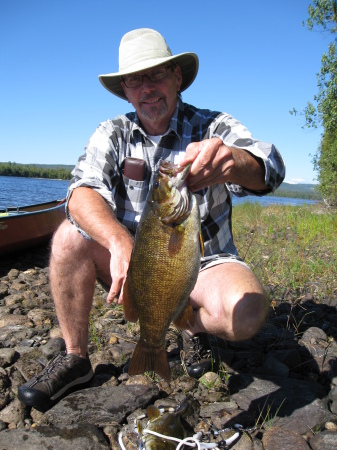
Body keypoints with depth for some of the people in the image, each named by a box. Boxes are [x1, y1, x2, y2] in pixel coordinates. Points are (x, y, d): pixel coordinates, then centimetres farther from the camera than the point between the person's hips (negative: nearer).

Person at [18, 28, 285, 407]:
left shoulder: (213, 127, -8)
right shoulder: (112, 135, -2)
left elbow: (270, 168, -28)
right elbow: (83, 192, -20)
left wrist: (235, 162, -54)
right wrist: (120, 243, -42)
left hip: (203, 263, -2)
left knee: (247, 311, -32)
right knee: (71, 235, -21)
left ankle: (195, 326, 5)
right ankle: (75, 358, -5)